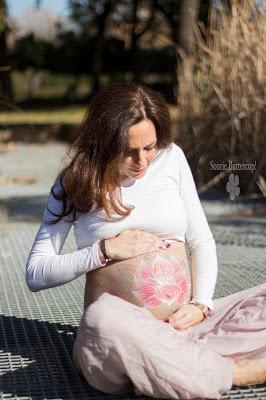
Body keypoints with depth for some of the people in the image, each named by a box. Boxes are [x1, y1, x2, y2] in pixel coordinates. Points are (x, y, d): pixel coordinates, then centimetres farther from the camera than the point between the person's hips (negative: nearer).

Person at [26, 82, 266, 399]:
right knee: (103, 318, -39)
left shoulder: (171, 158, 9)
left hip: (184, 325, 3)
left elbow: (201, 241, 14)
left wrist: (201, 305, -3)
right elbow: (35, 275, 2)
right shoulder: (76, 182, 3)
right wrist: (106, 250, -9)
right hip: (122, 333, -3)